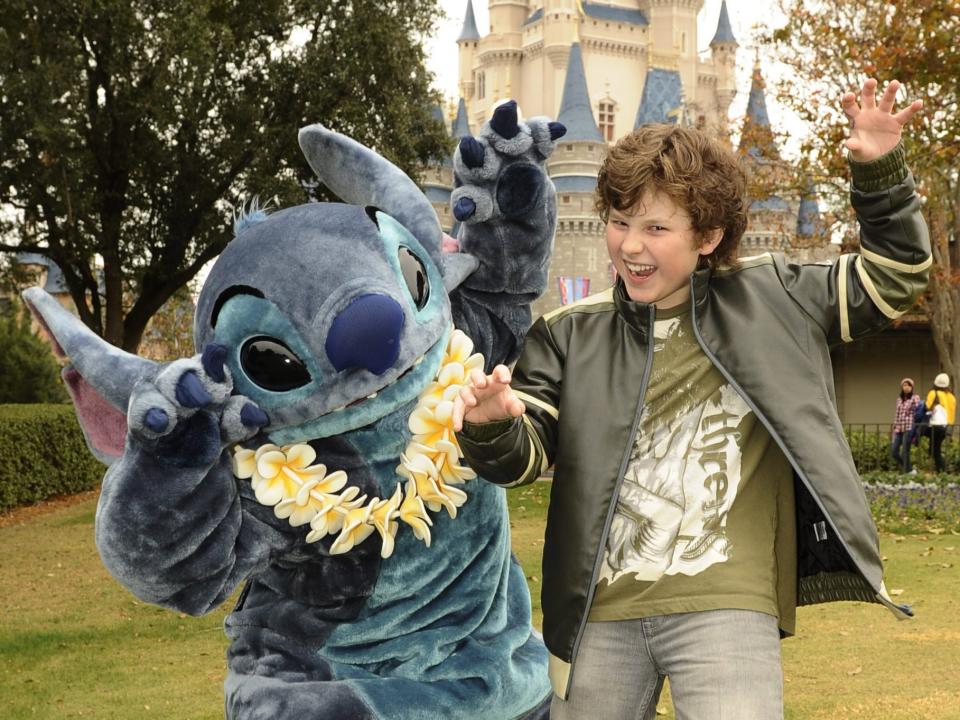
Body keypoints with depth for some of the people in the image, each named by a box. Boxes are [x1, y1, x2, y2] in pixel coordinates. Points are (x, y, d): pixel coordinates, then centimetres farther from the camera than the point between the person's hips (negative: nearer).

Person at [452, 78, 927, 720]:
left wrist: (881, 170, -1)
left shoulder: (766, 300, 6)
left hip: (727, 608, -2)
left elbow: (894, 275, 13)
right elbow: (525, 456, 0)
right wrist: (493, 425, -23)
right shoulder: (571, 333, 6)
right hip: (600, 614, 2)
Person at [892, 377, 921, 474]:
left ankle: (908, 471, -1)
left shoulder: (915, 398, 1)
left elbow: (918, 413, -4)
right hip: (899, 429, 6)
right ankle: (909, 468, 17)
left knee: (905, 451, -11)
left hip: (909, 428, -6)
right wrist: (894, 428, 15)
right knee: (894, 451, 1)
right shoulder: (899, 399, 17)